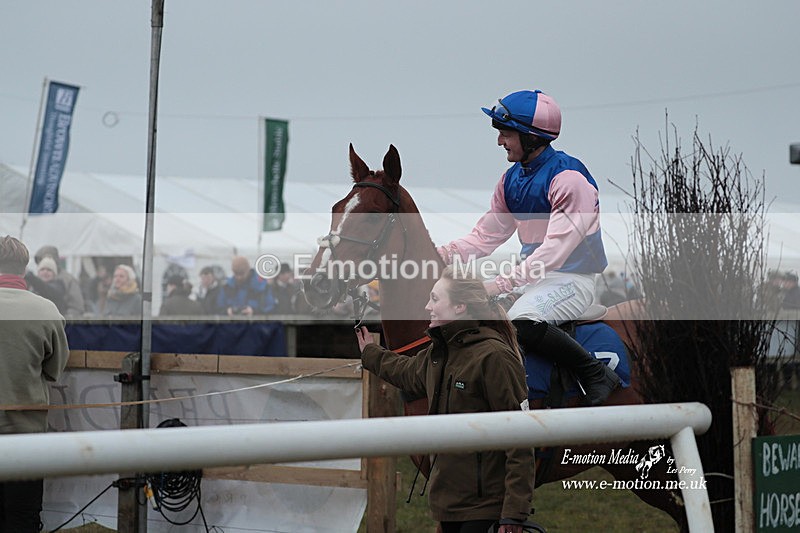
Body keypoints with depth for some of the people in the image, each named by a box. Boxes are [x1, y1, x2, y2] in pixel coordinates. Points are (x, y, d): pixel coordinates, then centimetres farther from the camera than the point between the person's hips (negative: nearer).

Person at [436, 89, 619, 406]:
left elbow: (556, 248, -25)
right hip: (535, 277, 9)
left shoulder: (569, 178, -17)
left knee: (521, 324, -34)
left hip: (572, 279, -9)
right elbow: (485, 237, 12)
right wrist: (437, 255, -4)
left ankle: (597, 376, -18)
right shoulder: (511, 180, 9)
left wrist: (500, 284, -30)